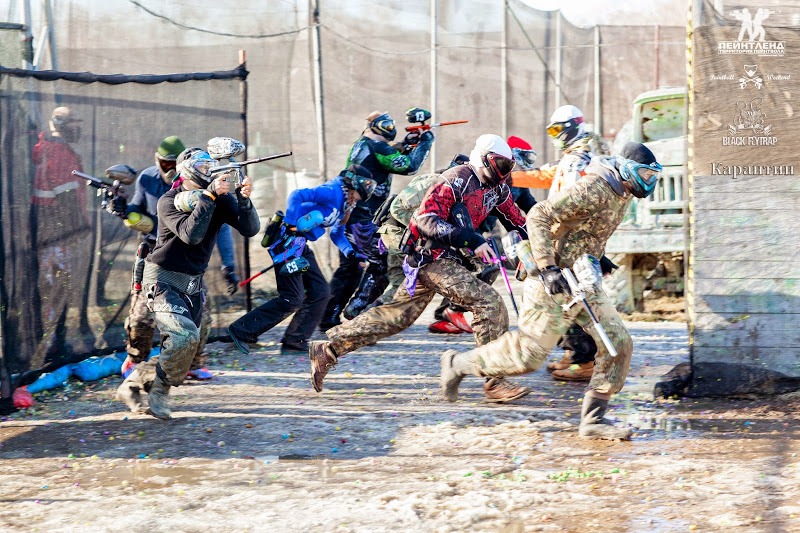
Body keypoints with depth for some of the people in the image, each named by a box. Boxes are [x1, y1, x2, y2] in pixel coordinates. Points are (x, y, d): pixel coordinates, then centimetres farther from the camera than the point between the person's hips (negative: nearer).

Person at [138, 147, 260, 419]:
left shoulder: (220, 198, -2)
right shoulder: (169, 201, -16)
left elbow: (250, 229, -11)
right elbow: (190, 235, -30)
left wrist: (244, 200, -28)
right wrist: (209, 196, -32)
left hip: (194, 282, 7)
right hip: (164, 281, -7)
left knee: (194, 342, 9)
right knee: (184, 336, -25)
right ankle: (159, 388, -4)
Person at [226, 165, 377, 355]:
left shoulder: (345, 204, 17)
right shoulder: (333, 192, -14)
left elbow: (337, 234, 27)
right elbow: (297, 195, -25)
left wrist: (350, 253, 9)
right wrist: (291, 227, -27)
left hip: (301, 247, 10)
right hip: (288, 242, -10)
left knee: (319, 292, 6)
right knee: (292, 300, -10)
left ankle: (294, 342, 9)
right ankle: (241, 331, -4)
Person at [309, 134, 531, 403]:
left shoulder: (498, 188, 12)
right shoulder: (457, 180, -16)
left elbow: (516, 217, 28)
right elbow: (426, 220, -24)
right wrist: (471, 241, -31)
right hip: (433, 257, -10)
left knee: (395, 316, 13)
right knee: (490, 304, -17)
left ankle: (327, 349, 18)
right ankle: (495, 383, -15)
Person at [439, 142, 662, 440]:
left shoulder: (623, 195, 8)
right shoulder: (592, 191, -22)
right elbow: (538, 217, -26)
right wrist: (548, 268, -31)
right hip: (556, 282, -9)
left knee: (619, 345, -2)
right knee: (529, 354, -5)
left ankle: (593, 419, 3)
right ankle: (458, 364, 15)